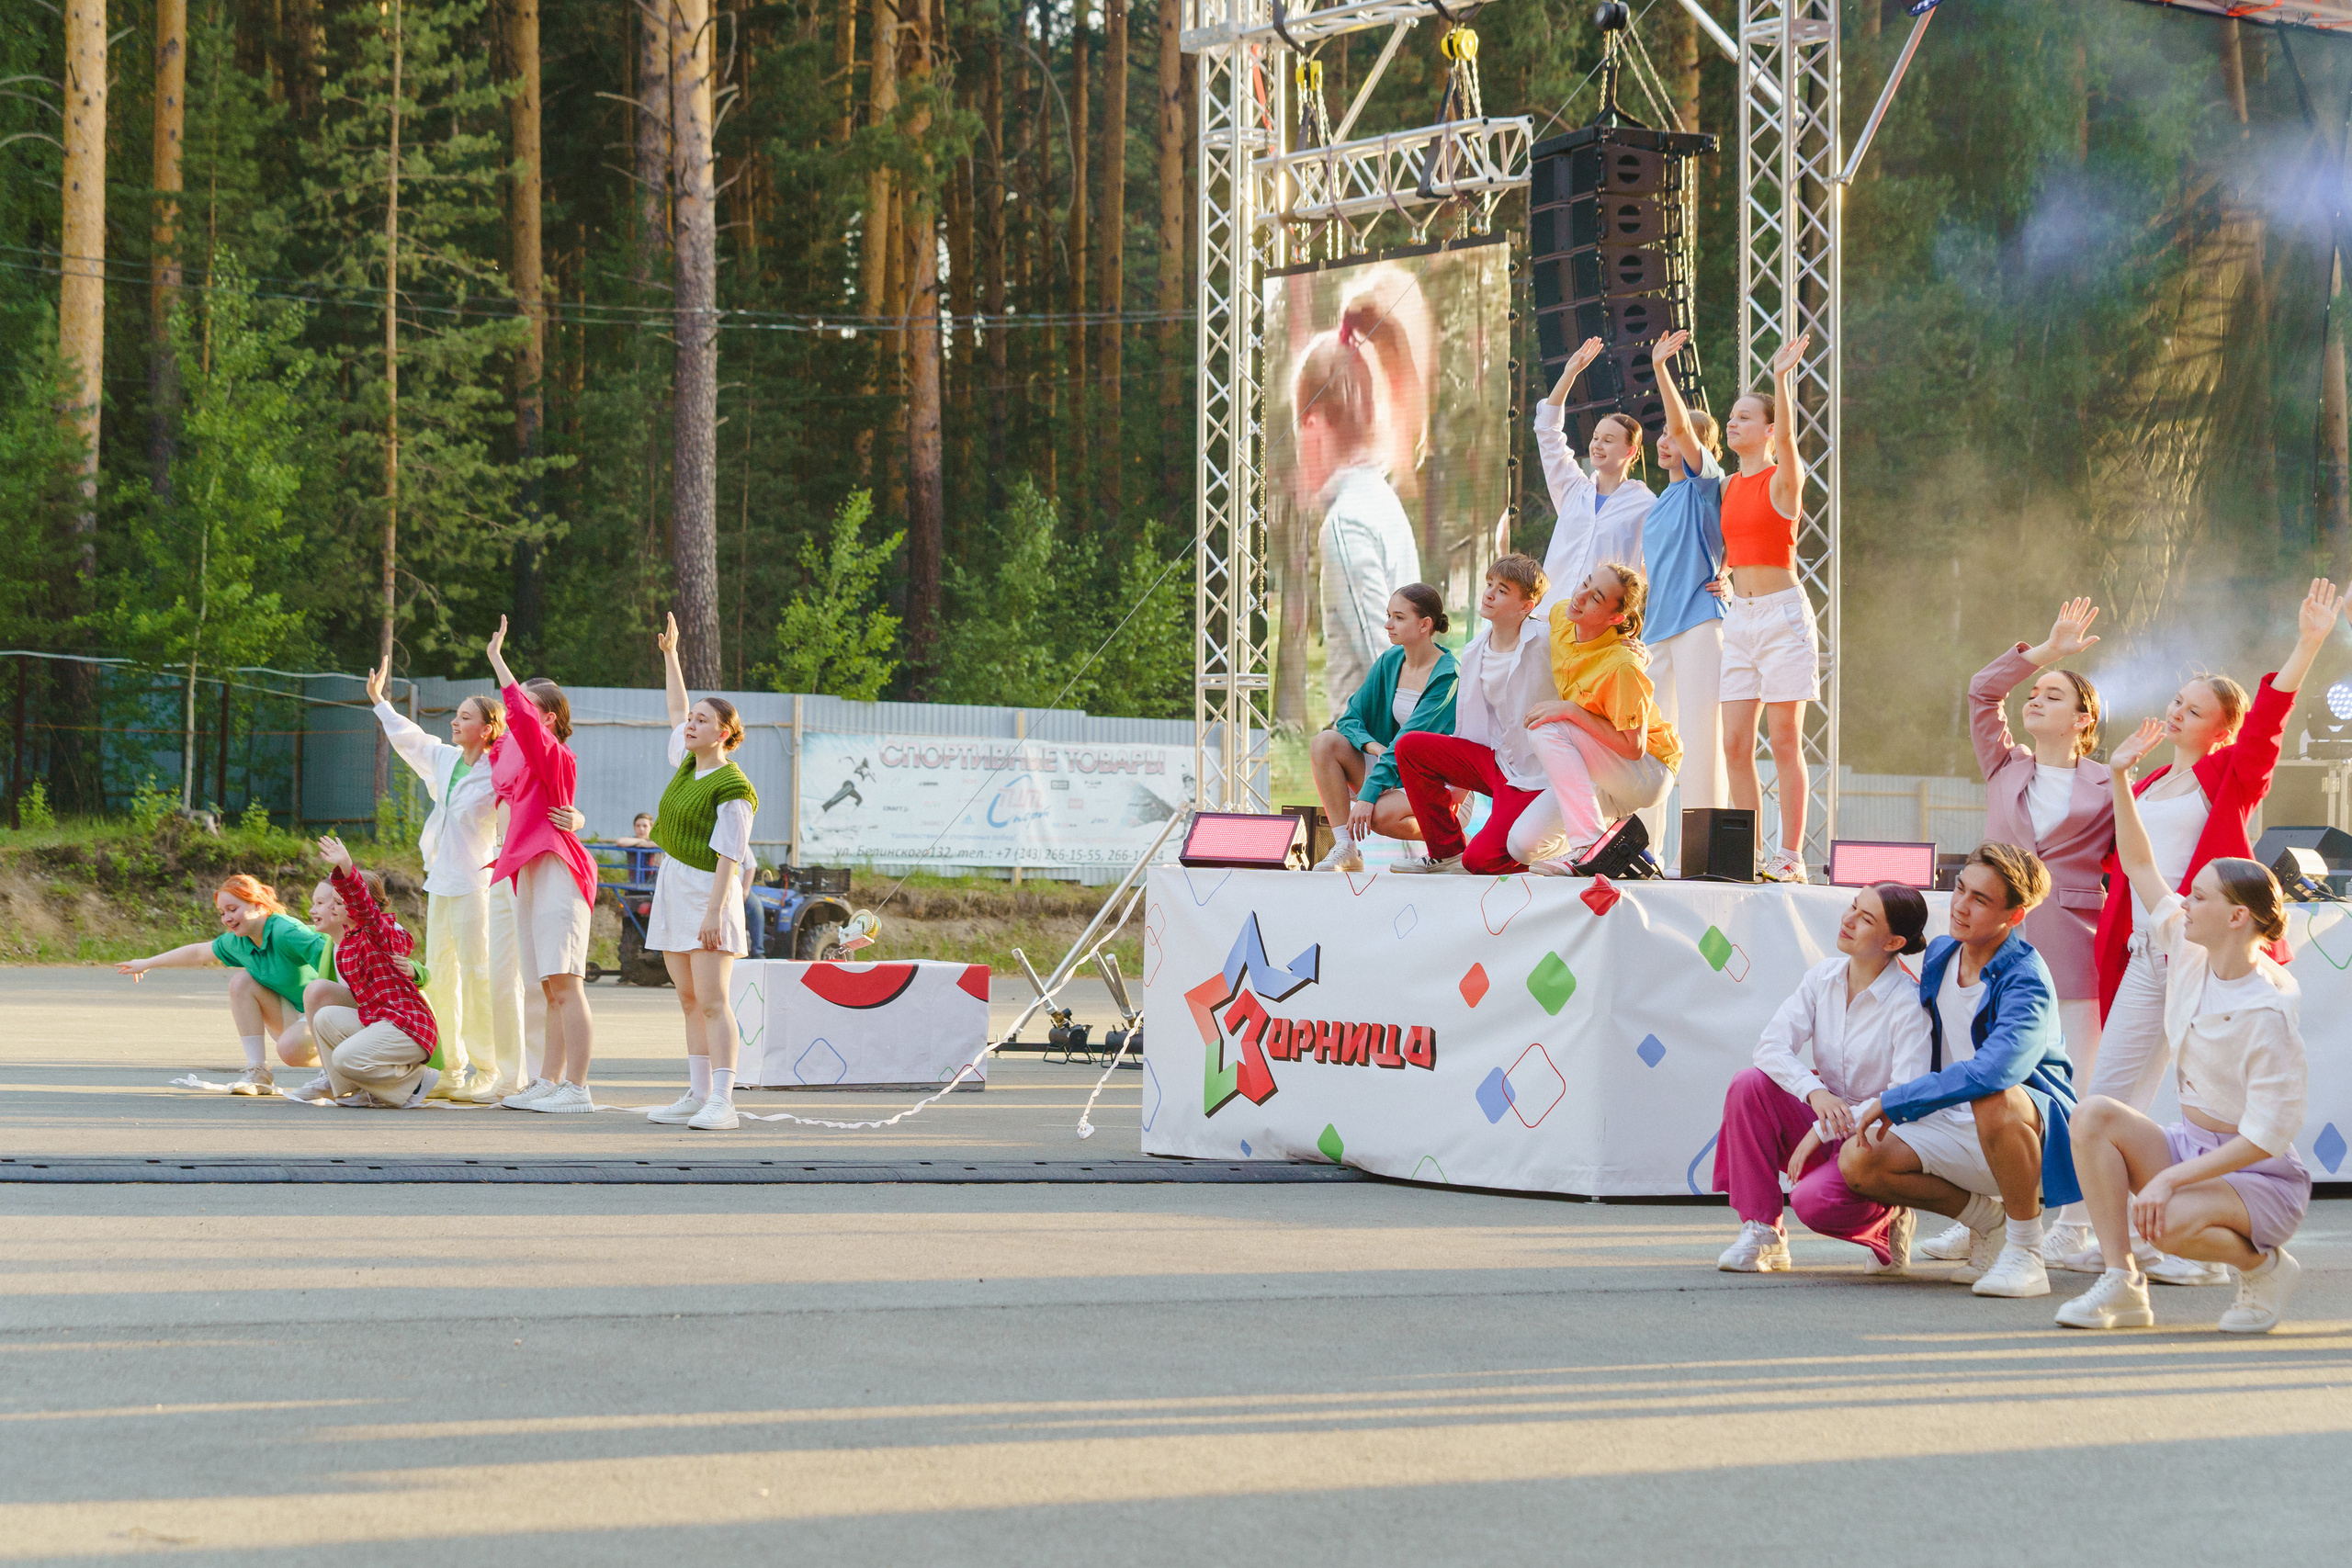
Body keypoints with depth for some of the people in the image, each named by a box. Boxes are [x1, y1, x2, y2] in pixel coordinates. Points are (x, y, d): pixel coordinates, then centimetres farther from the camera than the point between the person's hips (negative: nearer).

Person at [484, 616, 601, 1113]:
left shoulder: (555, 755, -9)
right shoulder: (523, 761, 17)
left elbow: (522, 716, -24)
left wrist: (496, 659, -20)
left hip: (557, 873, -10)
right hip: (530, 876, 10)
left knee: (565, 985, -12)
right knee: (552, 991, 11)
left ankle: (576, 1088, -15)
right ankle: (549, 1083, 13)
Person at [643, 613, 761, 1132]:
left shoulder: (732, 788, -14)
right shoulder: (687, 763, 10)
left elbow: (729, 855, -19)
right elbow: (677, 711, 26)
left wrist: (713, 912, -24)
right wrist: (670, 655, 26)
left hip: (708, 892, -9)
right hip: (673, 889, 9)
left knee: (711, 1001, -13)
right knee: (689, 1000, 9)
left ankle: (722, 1103, -16)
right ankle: (698, 1094, 12)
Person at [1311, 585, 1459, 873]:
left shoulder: (1448, 677, -17)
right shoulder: (1390, 662, 5)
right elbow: (1350, 718, 5)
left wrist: (1368, 793, -28)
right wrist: (1373, 746, -18)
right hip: (1394, 769, 7)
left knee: (1382, 815, -36)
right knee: (1324, 743, -15)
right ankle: (1345, 849, -18)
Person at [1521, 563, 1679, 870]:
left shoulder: (1621, 666, -28)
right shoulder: (1559, 616, -7)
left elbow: (1634, 747, -25)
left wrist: (1571, 710, -27)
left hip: (1648, 777, -7)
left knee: (1549, 732, -29)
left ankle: (1589, 847, -34)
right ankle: (1611, 825, 14)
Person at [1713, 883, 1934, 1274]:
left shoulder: (1909, 1004, -17)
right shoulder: (1823, 977, 0)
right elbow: (1771, 1046, -8)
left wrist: (1822, 1132, -24)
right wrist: (1815, 1091, -28)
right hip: (1826, 1126, 6)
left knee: (1814, 1200, -33)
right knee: (1749, 1085, -19)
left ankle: (1886, 1222, 4)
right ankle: (1760, 1233, -13)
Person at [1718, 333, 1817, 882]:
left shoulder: (1784, 478, -5)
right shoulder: (1729, 486, 13)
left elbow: (1787, 437, -26)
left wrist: (1781, 377, -36)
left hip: (1782, 612, -6)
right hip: (1739, 616, 7)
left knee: (1784, 742, -6)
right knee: (1735, 745, 2)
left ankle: (1791, 856, -2)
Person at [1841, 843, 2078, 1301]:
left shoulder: (2025, 983, -22)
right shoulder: (1939, 956, 4)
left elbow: (1993, 1070, -39)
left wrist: (1893, 1102, -32)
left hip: (2038, 1135, -7)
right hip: (1958, 1130, 7)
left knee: (1993, 1099, -42)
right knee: (1857, 1161, -16)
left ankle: (2025, 1253, -22)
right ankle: (1987, 1219, 7)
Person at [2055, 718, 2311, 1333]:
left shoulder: (2268, 1011, -22)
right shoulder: (2189, 954, 0)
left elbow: (2268, 1135, -24)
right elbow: (2140, 866, 9)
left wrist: (2171, 1180, -27)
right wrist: (2120, 778, 2)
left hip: (2262, 1177, -7)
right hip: (2190, 1146, 7)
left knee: (2169, 1223, -36)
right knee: (2094, 1114, -19)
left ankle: (2265, 1266, -2)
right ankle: (2122, 1287, -17)